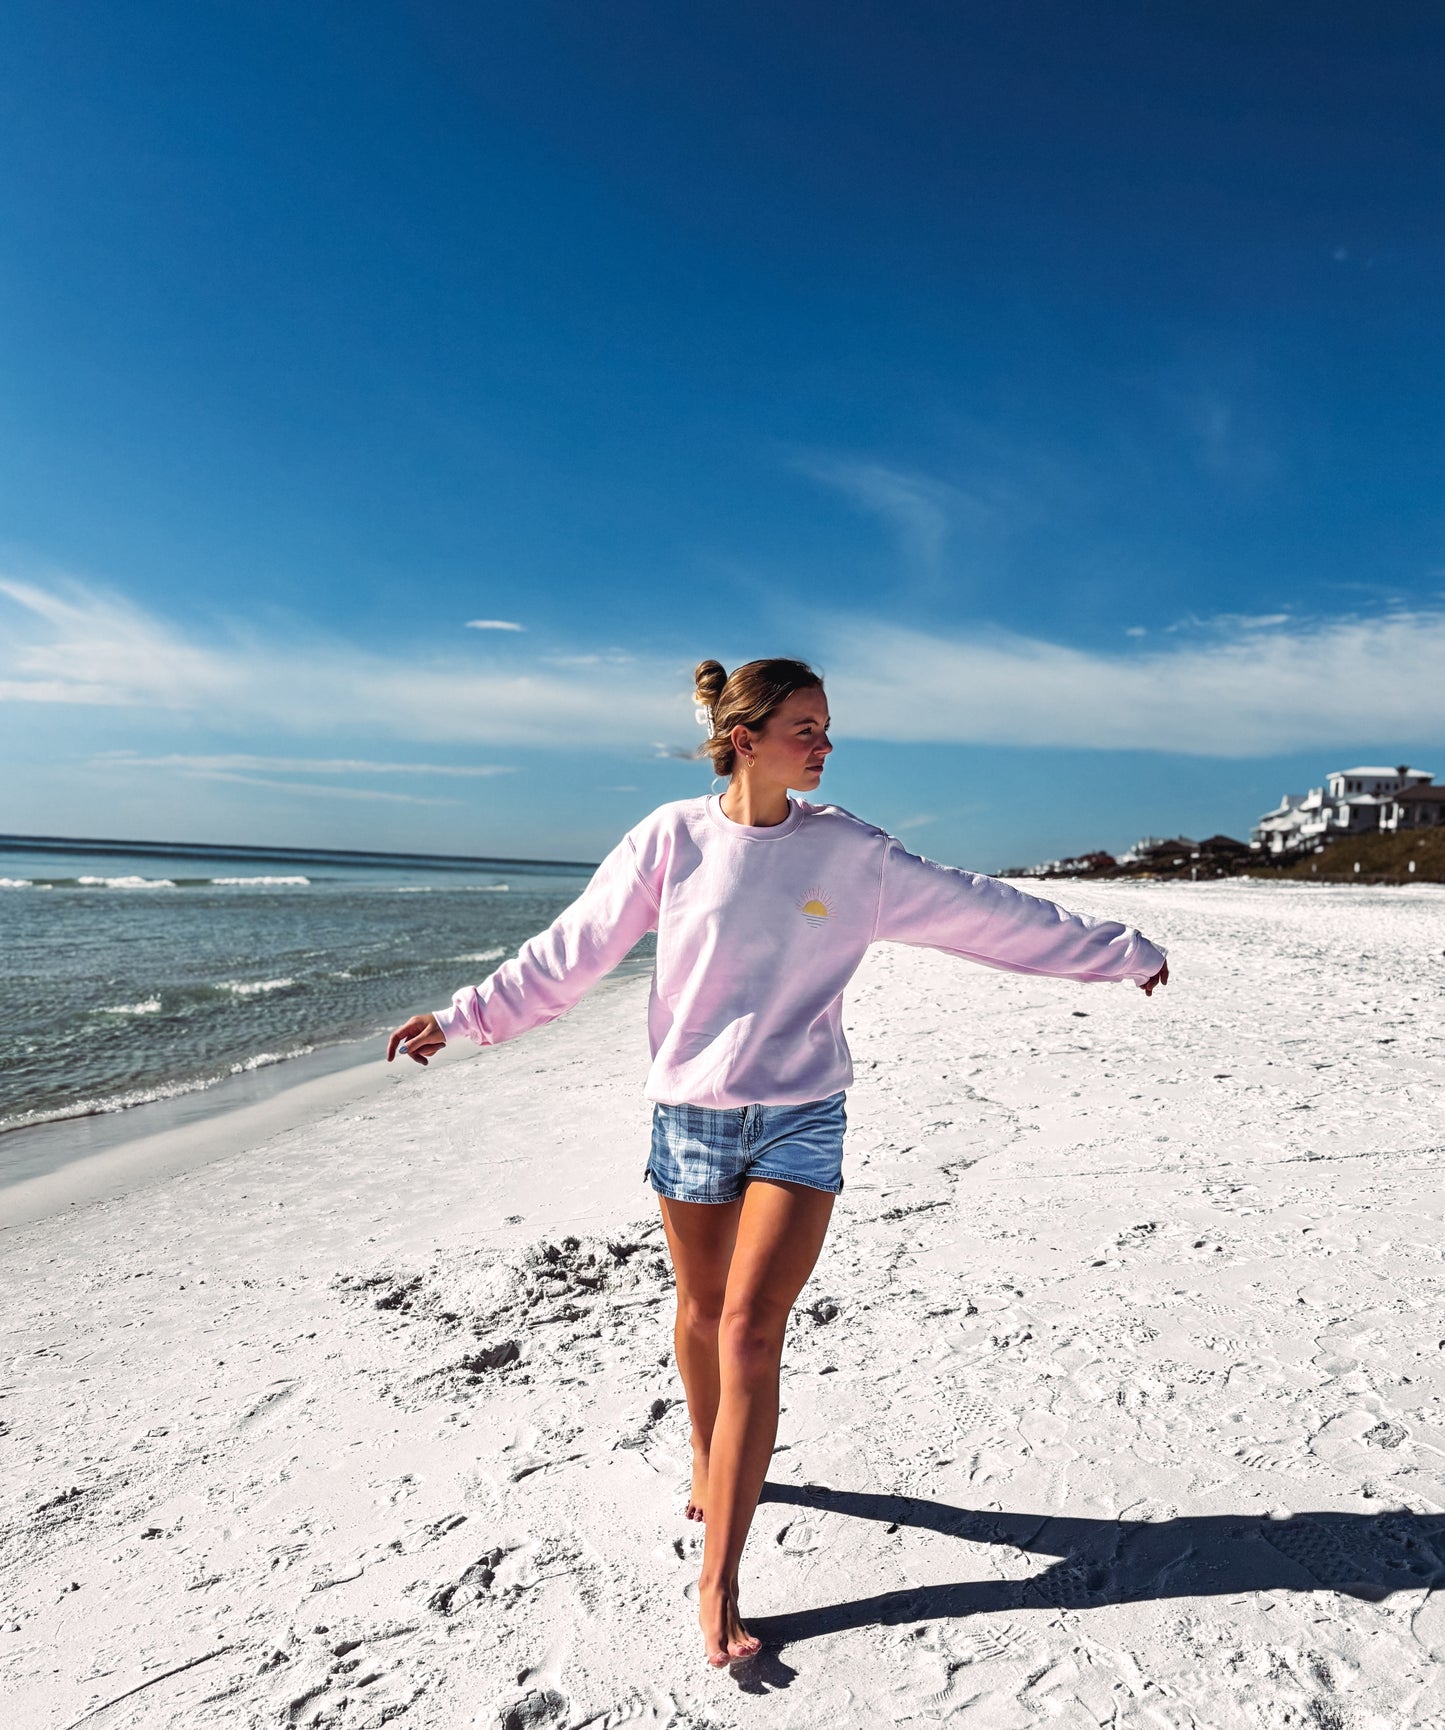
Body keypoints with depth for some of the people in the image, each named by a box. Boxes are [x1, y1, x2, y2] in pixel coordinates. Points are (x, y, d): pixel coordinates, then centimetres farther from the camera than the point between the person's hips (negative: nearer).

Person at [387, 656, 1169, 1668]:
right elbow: (570, 951, 0)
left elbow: (982, 912, 2)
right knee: (704, 1311, 17)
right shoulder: (672, 838, -6)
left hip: (801, 1119, 0)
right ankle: (707, 1459, 47)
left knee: (752, 1333, -7)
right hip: (690, 1115, 1)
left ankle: (718, 1584, 6)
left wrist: (1118, 952, 6)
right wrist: (464, 1017, 0)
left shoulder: (850, 851, -3)